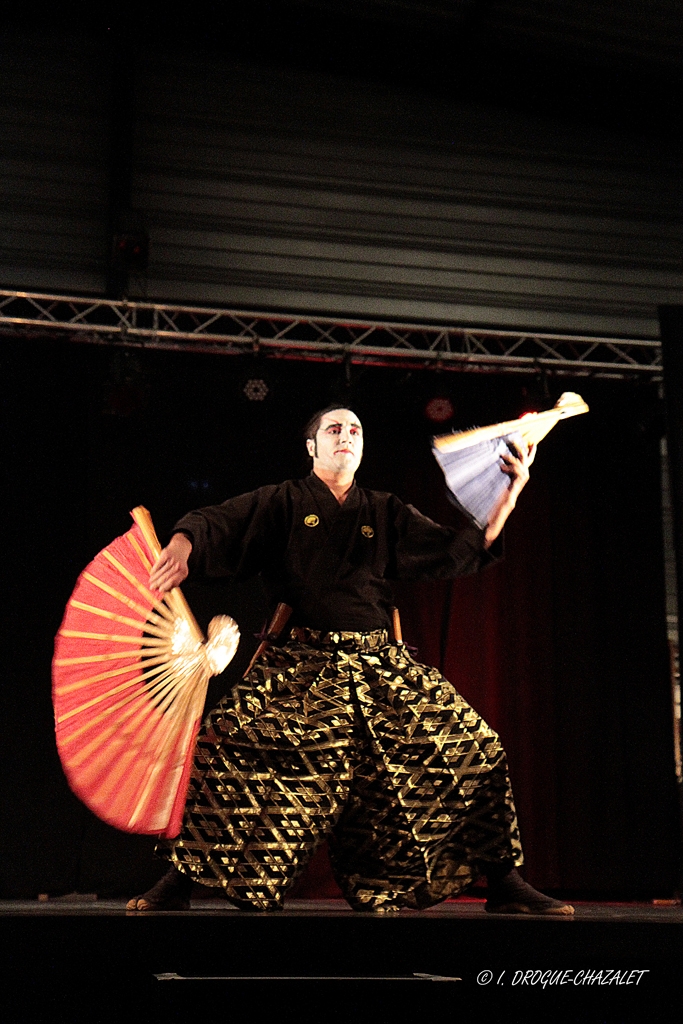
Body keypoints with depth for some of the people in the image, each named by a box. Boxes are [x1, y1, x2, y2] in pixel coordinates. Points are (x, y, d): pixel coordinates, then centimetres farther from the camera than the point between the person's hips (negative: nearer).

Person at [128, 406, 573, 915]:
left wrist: (509, 494, 2)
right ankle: (178, 881, -7)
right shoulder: (283, 502, 11)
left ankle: (504, 883, 5)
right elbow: (218, 524, -4)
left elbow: (461, 552, 13)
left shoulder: (387, 514, 18)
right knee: (227, 750, -22)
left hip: (382, 668, 3)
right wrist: (183, 544, -27)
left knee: (474, 752, -8)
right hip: (302, 668, -3)